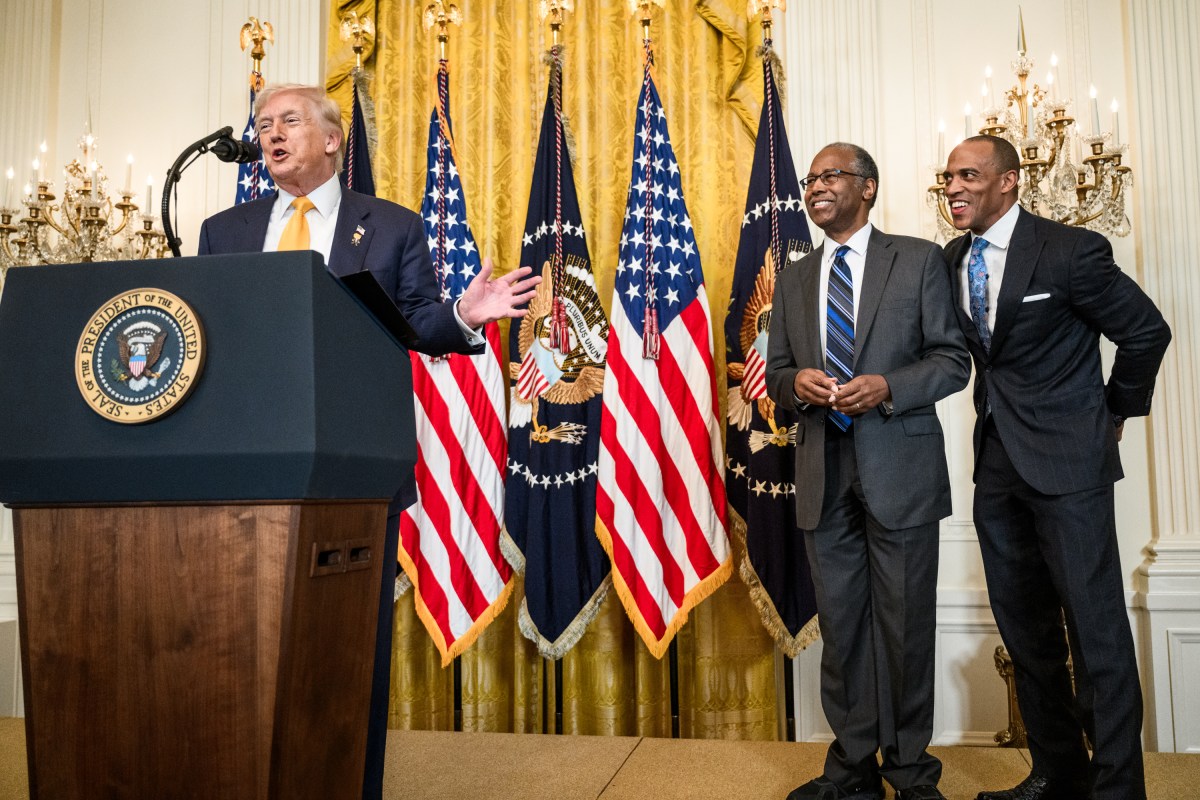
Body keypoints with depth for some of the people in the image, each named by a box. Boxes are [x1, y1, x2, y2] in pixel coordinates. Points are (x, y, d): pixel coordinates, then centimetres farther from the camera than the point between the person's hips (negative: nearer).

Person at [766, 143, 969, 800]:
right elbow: (775, 374, 15)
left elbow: (953, 359, -1)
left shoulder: (919, 260, 3)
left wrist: (888, 387, -18)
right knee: (839, 623, 10)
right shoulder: (794, 278, 15)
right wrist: (796, 383, -9)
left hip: (899, 468, -3)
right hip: (823, 472, 4)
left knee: (904, 622, 5)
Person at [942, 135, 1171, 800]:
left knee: (1095, 628, -2)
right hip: (997, 461, 7)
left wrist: (1116, 409, 4)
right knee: (1023, 627, 13)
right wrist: (996, 407, 13)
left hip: (1066, 459, -6)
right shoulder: (951, 261, 6)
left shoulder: (1070, 251, -12)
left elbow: (1146, 331, -4)